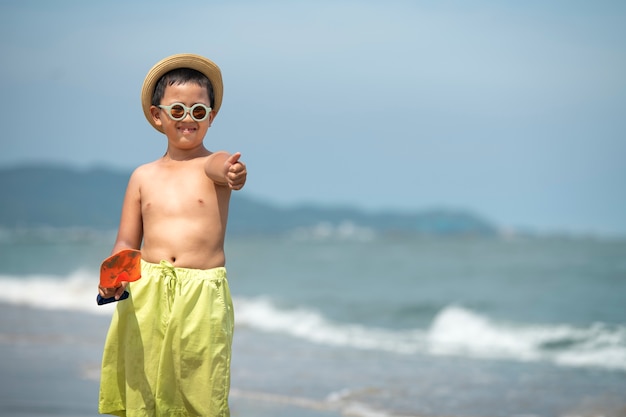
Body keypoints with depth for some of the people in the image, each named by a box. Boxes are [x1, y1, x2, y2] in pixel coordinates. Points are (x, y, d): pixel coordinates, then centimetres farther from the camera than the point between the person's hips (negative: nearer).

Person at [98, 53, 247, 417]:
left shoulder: (216, 165, 1)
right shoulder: (144, 176, 10)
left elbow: (218, 166, -25)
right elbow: (127, 243, 12)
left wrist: (230, 171, -50)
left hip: (202, 295, -3)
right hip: (146, 296, 3)